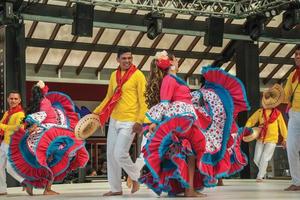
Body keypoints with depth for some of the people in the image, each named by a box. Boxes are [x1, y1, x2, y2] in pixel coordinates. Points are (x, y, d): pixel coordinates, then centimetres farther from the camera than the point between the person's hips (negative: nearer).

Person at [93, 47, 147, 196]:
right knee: (111, 154, 7)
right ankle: (116, 188, 18)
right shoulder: (114, 75, 10)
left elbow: (143, 100, -12)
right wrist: (96, 112, 13)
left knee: (120, 154, -12)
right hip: (114, 120, 7)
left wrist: (139, 121, -21)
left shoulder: (138, 75, -8)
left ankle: (135, 177, 15)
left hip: (129, 122, -7)